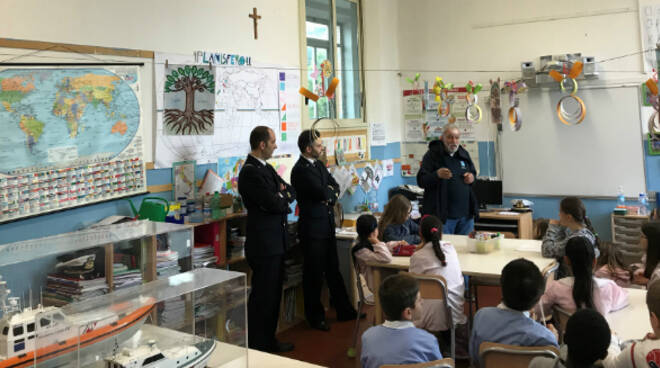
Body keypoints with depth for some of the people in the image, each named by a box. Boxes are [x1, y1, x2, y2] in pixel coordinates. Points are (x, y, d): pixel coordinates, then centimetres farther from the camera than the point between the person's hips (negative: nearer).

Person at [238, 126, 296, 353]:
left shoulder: (266, 168, 14)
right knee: (262, 297, -1)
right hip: (264, 244, -10)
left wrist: (282, 195, -8)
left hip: (276, 242, 10)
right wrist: (284, 197, 0)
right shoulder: (250, 172, -17)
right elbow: (275, 204, -22)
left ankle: (269, 341, 28)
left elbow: (292, 192, 14)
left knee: (273, 294, 17)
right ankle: (256, 346, 10)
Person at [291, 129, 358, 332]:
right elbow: (322, 193, -25)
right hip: (312, 229, -9)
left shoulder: (319, 165, 11)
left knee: (333, 270, 18)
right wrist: (330, 191, -3)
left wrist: (330, 196, -11)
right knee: (314, 274, 4)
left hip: (327, 226, 9)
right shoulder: (301, 170, -18)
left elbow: (335, 186, 11)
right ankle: (315, 317, 18)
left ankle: (344, 311, 30)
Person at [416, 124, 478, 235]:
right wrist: (437, 175, -31)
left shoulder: (464, 154, 12)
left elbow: (473, 172, 26)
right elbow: (421, 181, -12)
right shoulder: (432, 154, -6)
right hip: (442, 214, -5)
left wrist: (472, 177, 1)